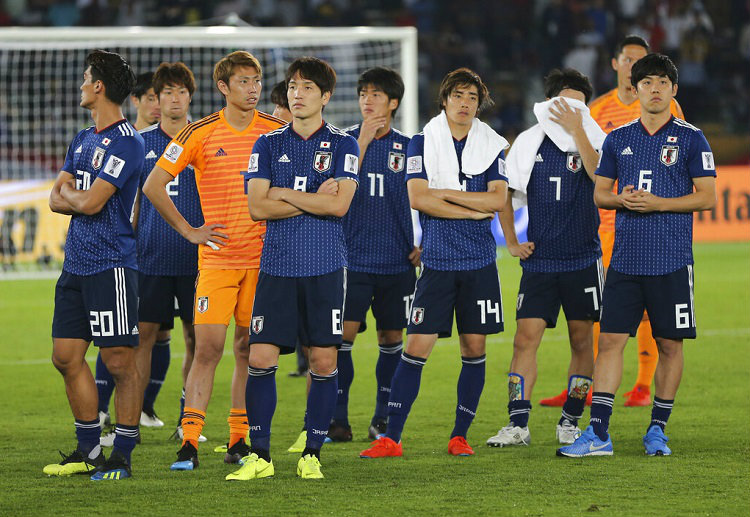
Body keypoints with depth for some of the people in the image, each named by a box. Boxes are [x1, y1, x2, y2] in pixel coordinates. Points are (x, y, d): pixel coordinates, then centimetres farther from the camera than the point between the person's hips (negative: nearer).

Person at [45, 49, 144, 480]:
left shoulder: (126, 142, -12)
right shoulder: (83, 141, 17)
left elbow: (89, 202, -18)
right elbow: (56, 199, 14)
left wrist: (69, 192, 3)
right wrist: (80, 199, -5)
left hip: (111, 264, -9)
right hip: (76, 264, 9)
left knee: (120, 361, -5)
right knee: (67, 356, 9)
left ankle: (123, 456, 0)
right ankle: (89, 451, 18)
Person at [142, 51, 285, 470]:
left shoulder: (277, 131, 4)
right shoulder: (200, 134, -3)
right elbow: (154, 186, 0)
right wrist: (188, 230, -2)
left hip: (263, 257, 2)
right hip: (217, 258, -2)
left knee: (250, 348, 6)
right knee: (208, 348, -9)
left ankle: (240, 440, 13)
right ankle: (190, 441, -8)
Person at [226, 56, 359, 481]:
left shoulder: (342, 145, 4)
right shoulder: (268, 144, 10)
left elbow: (339, 205, -9)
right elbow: (257, 207, -1)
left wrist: (285, 193, -5)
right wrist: (314, 199, -7)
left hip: (326, 267, -1)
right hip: (278, 266, 1)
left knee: (324, 361, 0)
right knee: (261, 358, -6)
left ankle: (312, 455, 10)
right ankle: (259, 456, 2)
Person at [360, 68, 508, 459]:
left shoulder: (493, 145, 6)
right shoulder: (422, 143, 3)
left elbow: (497, 199, -6)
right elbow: (418, 198, -9)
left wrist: (445, 193, -10)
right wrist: (473, 210, -9)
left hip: (479, 263, 2)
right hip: (437, 261, -2)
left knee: (474, 347, 3)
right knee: (416, 346, -6)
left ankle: (460, 434, 14)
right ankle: (391, 437, -4)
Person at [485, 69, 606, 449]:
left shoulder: (593, 139, -2)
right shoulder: (528, 143, 5)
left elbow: (599, 174, -24)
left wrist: (576, 129, -24)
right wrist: (511, 242, 9)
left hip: (583, 260, -1)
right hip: (539, 258, 1)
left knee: (581, 341, 4)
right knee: (526, 336, -7)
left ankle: (569, 421, 15)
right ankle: (517, 424, -6)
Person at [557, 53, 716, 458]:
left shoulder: (691, 139, 0)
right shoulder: (618, 139, 10)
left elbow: (707, 197, -3)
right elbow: (600, 193, 14)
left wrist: (658, 203, -14)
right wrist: (622, 199, -8)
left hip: (672, 259, -2)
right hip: (625, 257, 3)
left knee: (669, 344, 2)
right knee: (610, 339, -3)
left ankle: (658, 429, 14)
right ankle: (598, 434, -3)